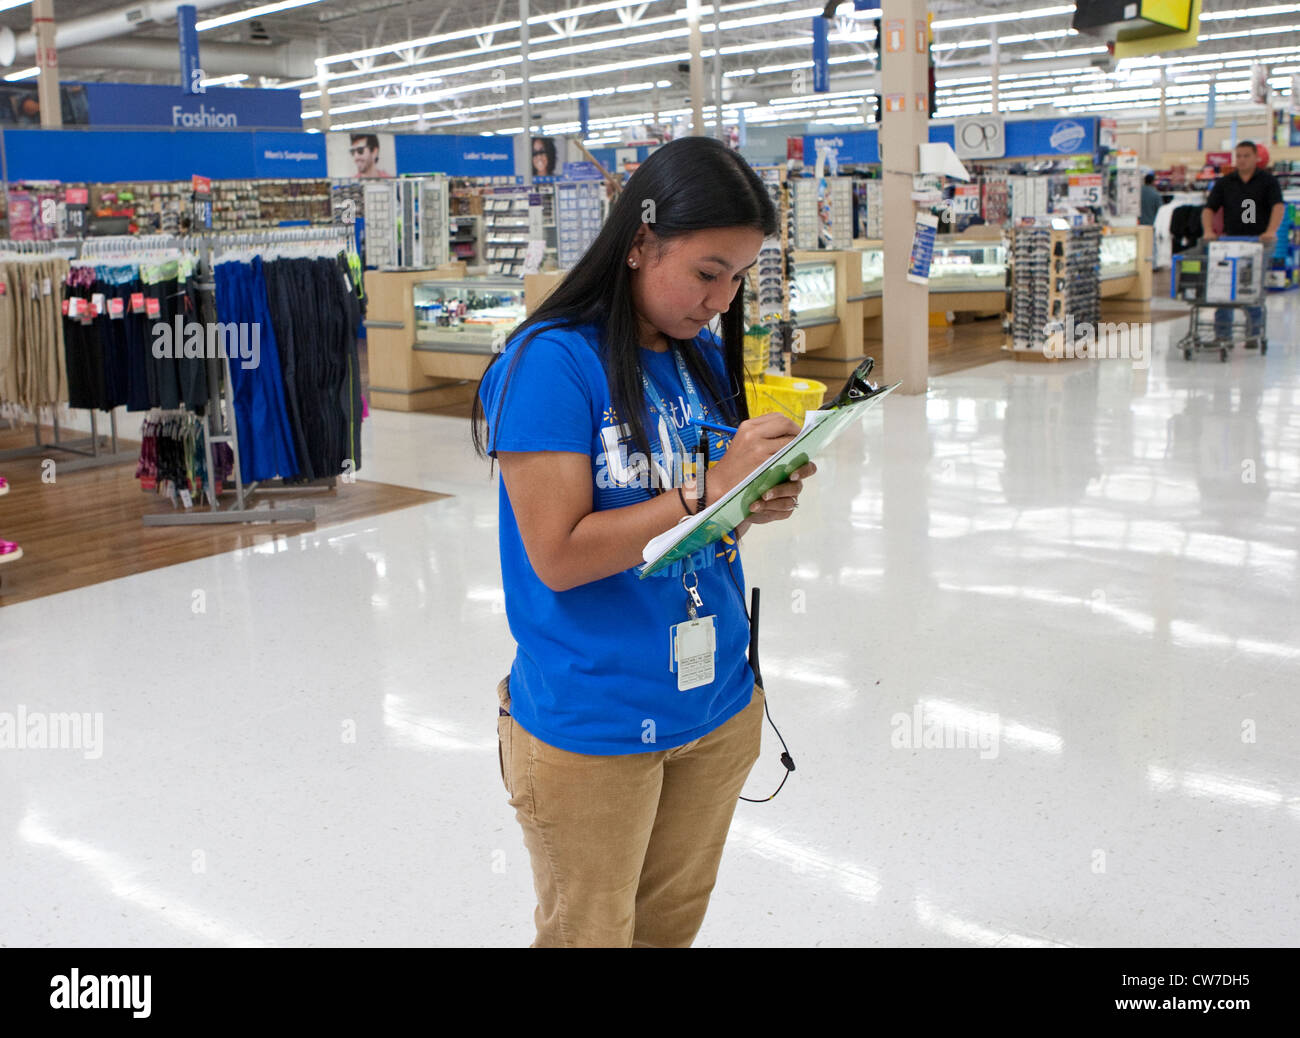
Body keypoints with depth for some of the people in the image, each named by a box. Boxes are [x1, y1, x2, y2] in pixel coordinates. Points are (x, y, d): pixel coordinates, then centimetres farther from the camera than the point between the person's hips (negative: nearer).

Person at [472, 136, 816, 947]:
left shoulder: (706, 356, 4)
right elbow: (559, 555, -21)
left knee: (674, 923, 23)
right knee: (591, 933, 15)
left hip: (719, 705, 6)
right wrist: (709, 490, -24)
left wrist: (757, 506, -9)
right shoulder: (552, 360, -17)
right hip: (592, 727, -6)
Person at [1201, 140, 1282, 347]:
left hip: (1259, 241, -2)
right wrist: (1208, 231, -14)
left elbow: (1278, 206, -10)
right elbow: (1209, 209, 5)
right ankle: (1222, 335, 1)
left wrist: (1270, 231, -27)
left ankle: (1254, 334, 4)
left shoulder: (1268, 181, 2)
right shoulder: (1225, 183, 9)